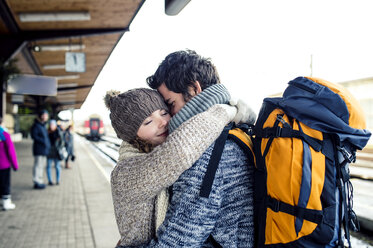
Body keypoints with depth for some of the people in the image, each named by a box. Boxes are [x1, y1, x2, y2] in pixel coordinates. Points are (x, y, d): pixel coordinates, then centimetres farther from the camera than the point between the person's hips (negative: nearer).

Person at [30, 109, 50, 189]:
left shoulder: (43, 125, 17)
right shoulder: (36, 125, -11)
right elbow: (34, 136, -19)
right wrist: (43, 141, -21)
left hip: (44, 149, 10)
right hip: (39, 149, -10)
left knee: (42, 165, 13)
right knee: (38, 165, -8)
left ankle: (40, 181, 21)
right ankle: (36, 183, -4)